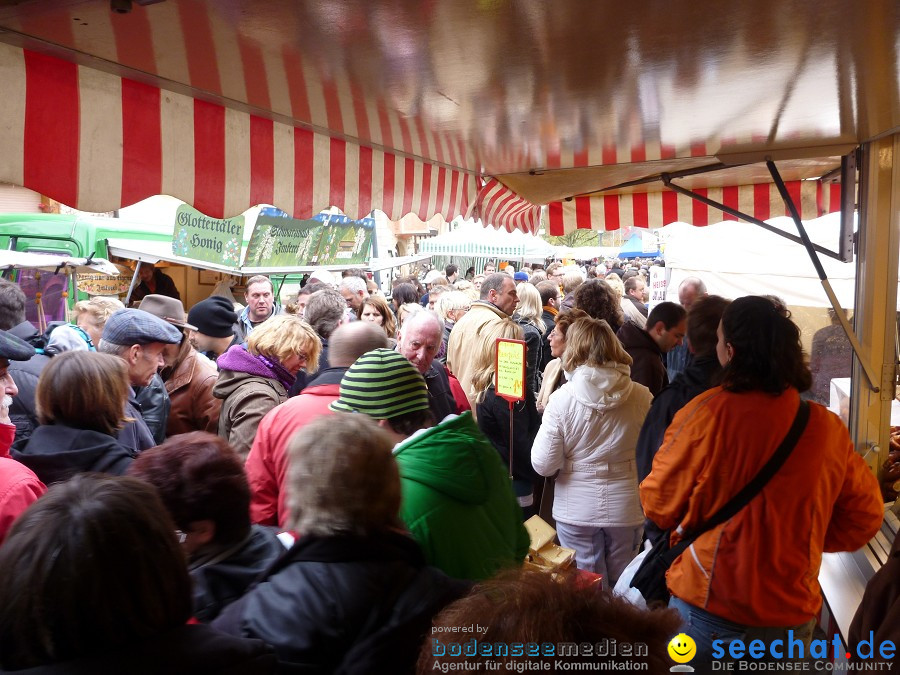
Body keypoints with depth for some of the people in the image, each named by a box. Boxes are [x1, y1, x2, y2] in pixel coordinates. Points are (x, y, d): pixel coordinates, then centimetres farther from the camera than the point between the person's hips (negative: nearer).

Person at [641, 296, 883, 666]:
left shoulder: (707, 413, -20)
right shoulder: (829, 428, -8)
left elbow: (659, 503, -10)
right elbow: (864, 517, 4)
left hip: (706, 607, -3)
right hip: (792, 615, 3)